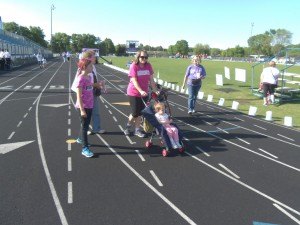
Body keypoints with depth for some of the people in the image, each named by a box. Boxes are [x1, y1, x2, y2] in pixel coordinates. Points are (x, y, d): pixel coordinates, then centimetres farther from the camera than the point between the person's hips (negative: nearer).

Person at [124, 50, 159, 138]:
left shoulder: (148, 66, -1)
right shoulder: (134, 66, -14)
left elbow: (151, 79, 3)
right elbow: (134, 81, -20)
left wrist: (155, 90, 0)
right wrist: (141, 91, -30)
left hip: (144, 93, 4)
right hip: (134, 93, -4)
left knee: (140, 112, 10)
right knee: (135, 113, -1)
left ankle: (137, 130, 23)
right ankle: (128, 126, 25)